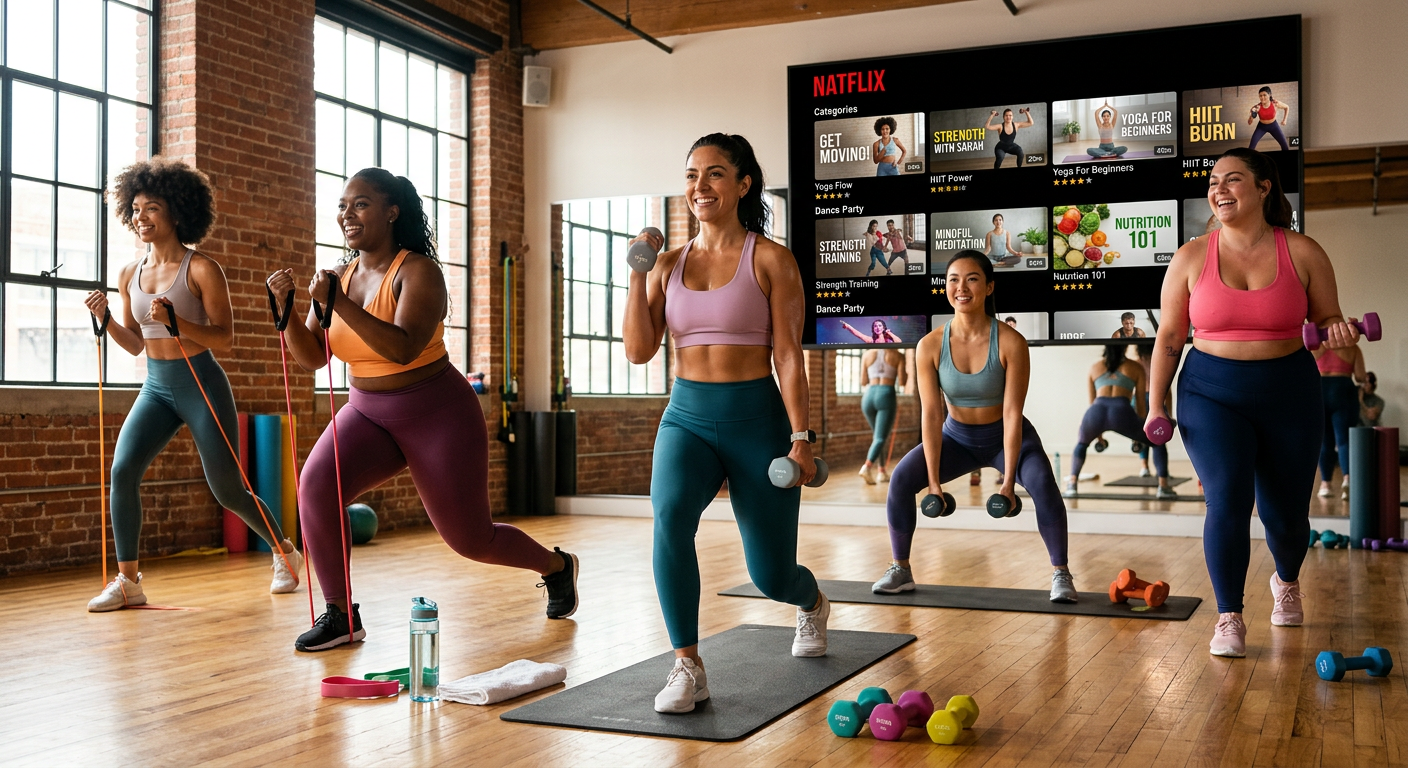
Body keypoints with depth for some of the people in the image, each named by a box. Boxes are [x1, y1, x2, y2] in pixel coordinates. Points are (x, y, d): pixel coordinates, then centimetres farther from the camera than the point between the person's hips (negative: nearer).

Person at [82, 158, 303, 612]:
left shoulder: (201, 270, -11)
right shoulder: (130, 275, 6)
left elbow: (225, 339, -13)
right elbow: (136, 345, 13)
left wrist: (175, 319, -26)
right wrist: (106, 321, -5)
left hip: (202, 386, -5)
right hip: (156, 388, 5)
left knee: (228, 491, 2)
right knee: (122, 471, -14)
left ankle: (285, 553, 27)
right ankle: (127, 582, -4)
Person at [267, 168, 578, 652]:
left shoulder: (417, 272, -16)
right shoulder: (338, 278, 2)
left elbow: (403, 348, -31)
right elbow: (311, 357, -2)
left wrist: (339, 303, -36)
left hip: (436, 415, -5)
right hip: (367, 413, 5)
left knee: (471, 539, 4)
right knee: (315, 485, -24)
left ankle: (556, 566, 35)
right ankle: (339, 616, -11)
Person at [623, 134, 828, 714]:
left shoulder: (770, 260, -4)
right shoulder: (670, 264, 7)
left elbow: (788, 355, -7)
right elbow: (639, 350, 0)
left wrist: (800, 437, -12)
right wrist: (637, 275, -6)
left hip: (756, 417, -2)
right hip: (686, 416, 3)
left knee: (771, 576, 5)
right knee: (670, 515, -31)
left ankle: (812, 604, 45)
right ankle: (688, 667, -19)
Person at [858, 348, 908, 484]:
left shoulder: (867, 354, 10)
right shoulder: (898, 356, 3)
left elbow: (863, 381, 12)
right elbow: (901, 382, 0)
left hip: (868, 396, 4)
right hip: (886, 396, -4)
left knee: (877, 435, 22)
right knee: (880, 439, -8)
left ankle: (881, 471, 20)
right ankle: (867, 467, -30)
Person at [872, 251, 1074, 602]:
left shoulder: (1011, 343, -24)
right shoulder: (930, 346, -19)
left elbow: (1012, 414, -24)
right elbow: (931, 415, -17)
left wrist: (1009, 480, -26)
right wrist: (934, 481, -19)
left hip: (1005, 437, -2)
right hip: (957, 437, 2)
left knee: (1042, 483, -29)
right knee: (901, 479, -17)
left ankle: (1061, 574, -12)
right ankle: (900, 570, 0)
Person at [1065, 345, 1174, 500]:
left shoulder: (1094, 368, 29)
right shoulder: (1135, 367, 24)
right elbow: (1140, 402, 27)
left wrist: (1098, 433, 44)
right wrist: (1139, 430, 39)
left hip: (1096, 412, 2)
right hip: (1122, 412, -2)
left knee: (1081, 444, 34)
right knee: (1158, 442, 23)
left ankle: (1072, 486, 20)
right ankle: (1163, 487, 11)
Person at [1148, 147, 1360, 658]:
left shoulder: (1302, 253, -2)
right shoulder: (1192, 257, -1)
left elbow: (1327, 320, 7)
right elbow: (1169, 337, 4)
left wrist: (1338, 333, -18)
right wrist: (1156, 405, 0)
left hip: (1287, 394, 1)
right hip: (1210, 392, -1)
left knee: (1285, 514, 9)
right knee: (1227, 500, -18)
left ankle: (1287, 582, 44)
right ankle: (1229, 620, -4)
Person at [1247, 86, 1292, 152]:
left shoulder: (1275, 104, -25)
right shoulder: (1257, 107, -27)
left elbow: (1287, 107, -1)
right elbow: (1249, 123, -22)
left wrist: (1284, 120, -5)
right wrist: (1252, 116, -42)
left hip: (1273, 125, 1)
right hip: (1261, 127, -1)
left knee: (1285, 145, -1)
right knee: (1252, 145, -17)